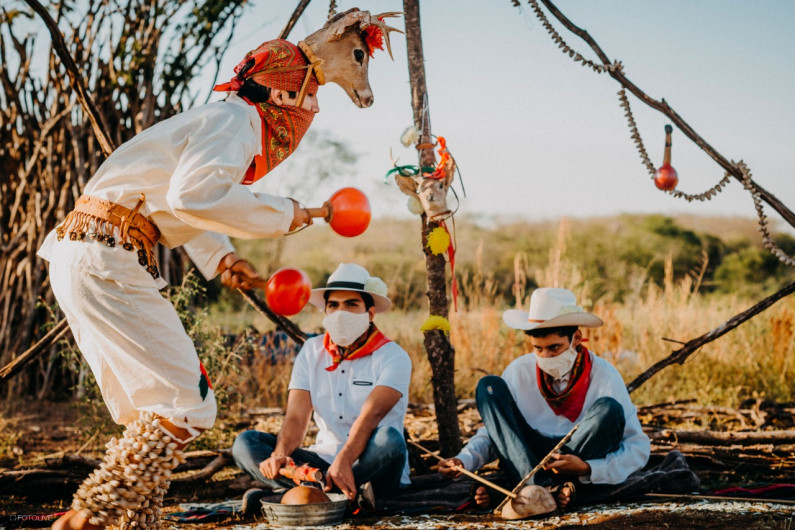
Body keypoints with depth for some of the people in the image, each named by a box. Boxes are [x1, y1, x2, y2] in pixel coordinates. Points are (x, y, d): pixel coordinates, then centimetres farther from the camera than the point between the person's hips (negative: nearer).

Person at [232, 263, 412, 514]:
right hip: (322, 462, 4)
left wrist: (344, 462, -41)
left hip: (369, 466, -4)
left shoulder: (392, 357, -7)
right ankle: (346, 492, -33)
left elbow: (370, 415, -24)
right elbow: (296, 415, -5)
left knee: (388, 439, -36)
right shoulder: (312, 351, 6)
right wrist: (280, 455, -27)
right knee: (245, 443, -13)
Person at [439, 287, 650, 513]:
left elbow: (639, 448, -11)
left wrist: (588, 469, -27)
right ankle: (540, 485, -31)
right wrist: (464, 460, -15)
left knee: (609, 410, -27)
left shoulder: (604, 377, -9)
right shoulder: (519, 372, -2)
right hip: (525, 463, 3)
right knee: (489, 387, -15)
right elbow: (493, 429, 6)